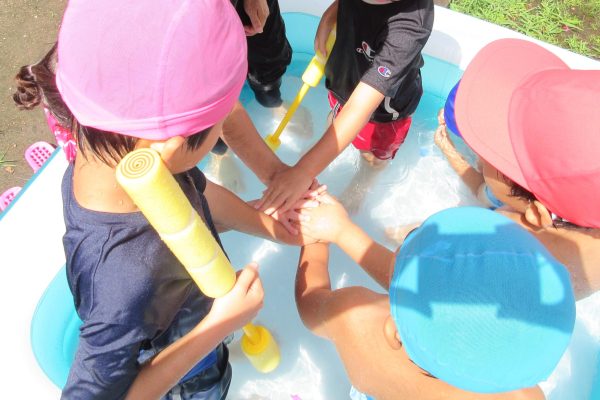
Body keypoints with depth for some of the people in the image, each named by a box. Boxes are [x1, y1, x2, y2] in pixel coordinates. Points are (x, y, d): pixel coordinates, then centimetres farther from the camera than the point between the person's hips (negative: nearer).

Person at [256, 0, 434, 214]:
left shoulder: (409, 23, -46)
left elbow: (361, 108, -52)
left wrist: (304, 170, -57)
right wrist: (327, 19, -19)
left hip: (384, 109, -5)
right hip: (344, 78, 5)